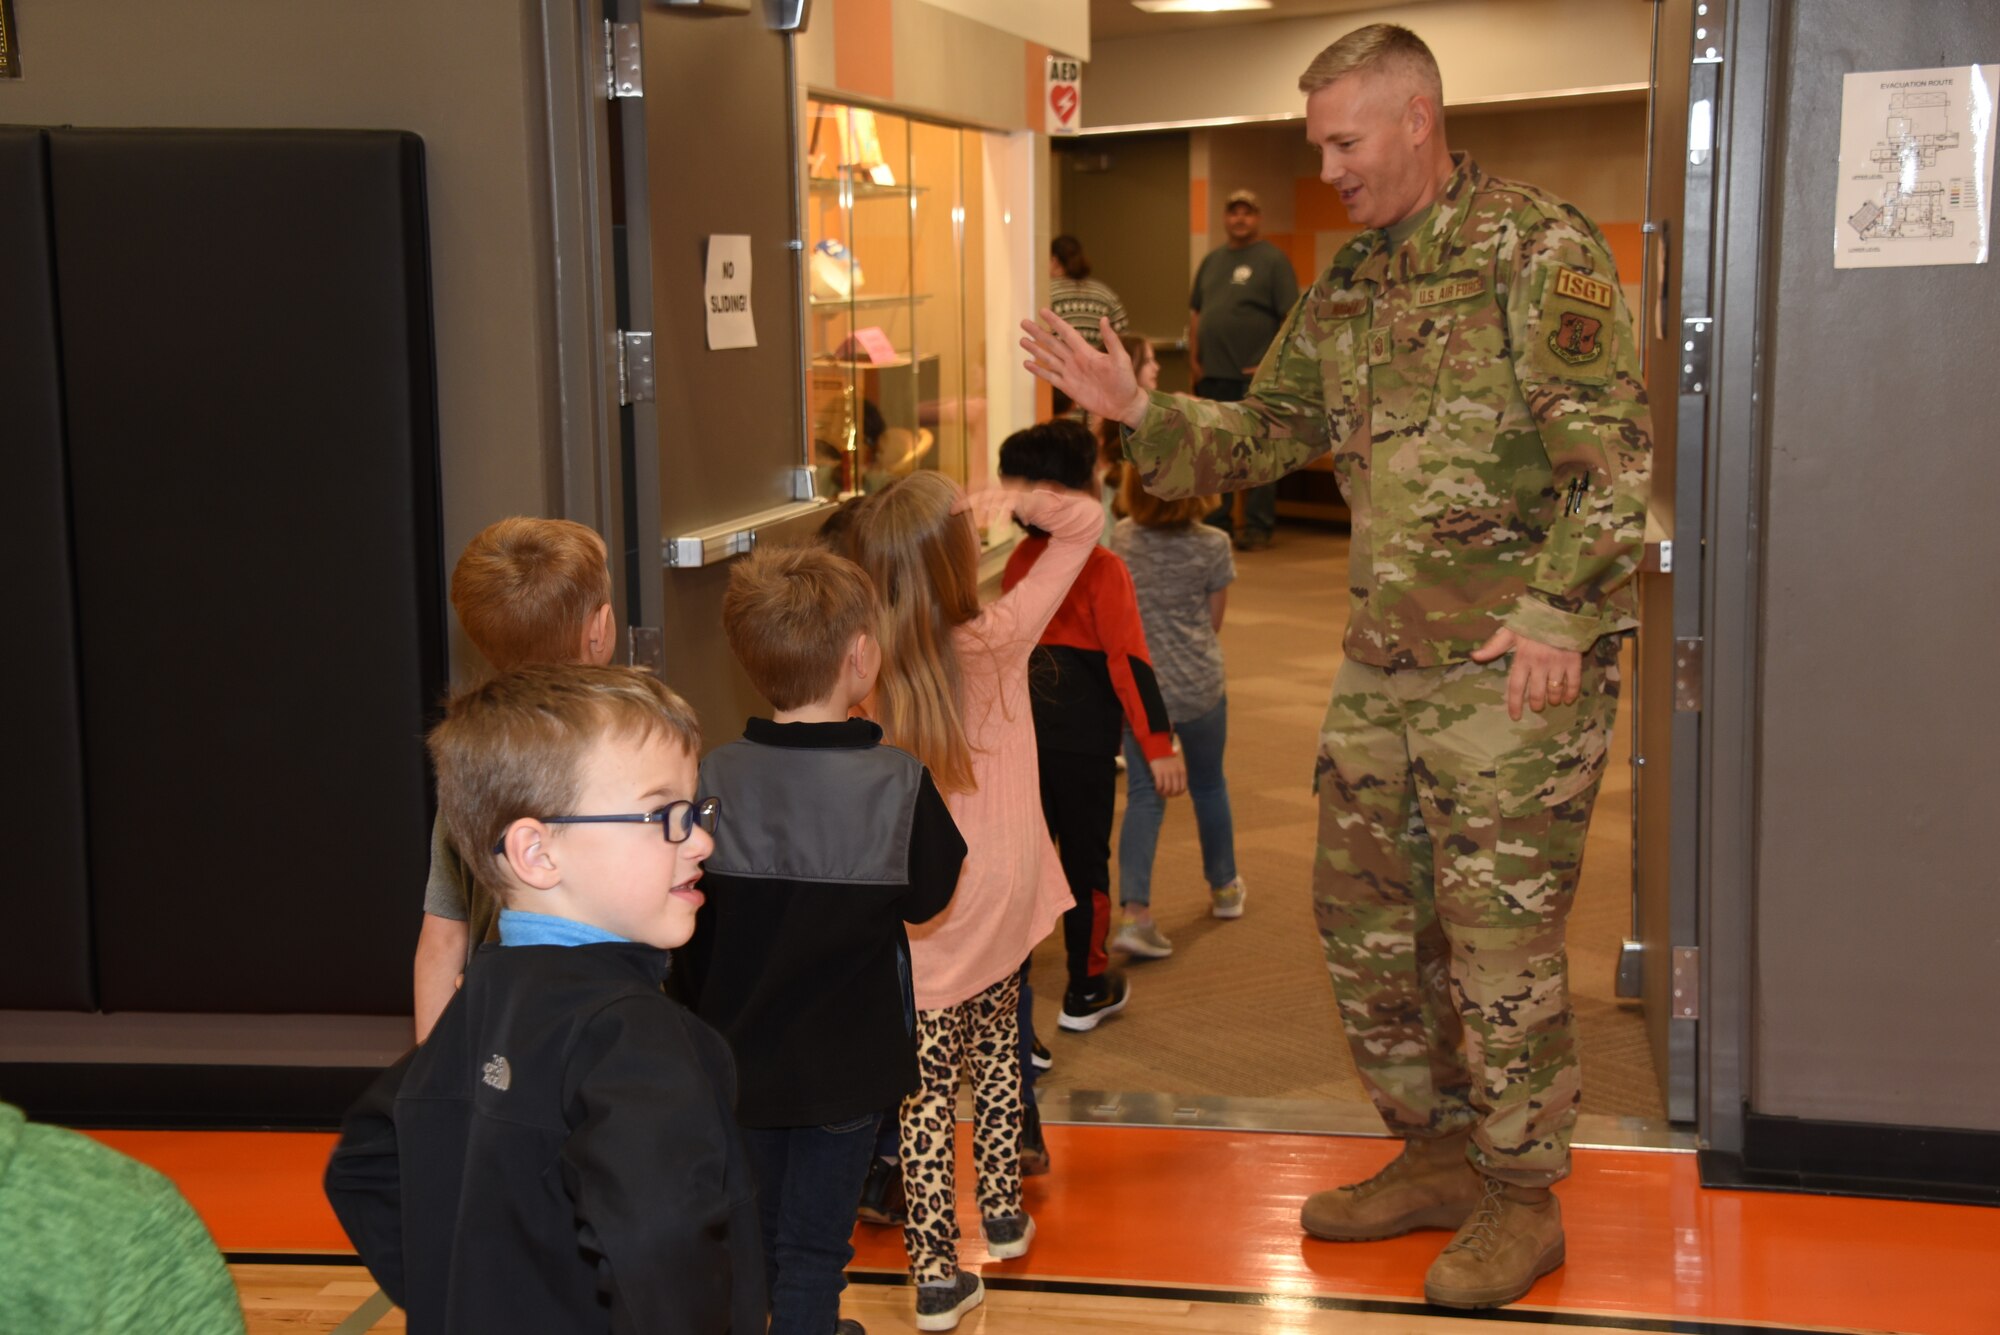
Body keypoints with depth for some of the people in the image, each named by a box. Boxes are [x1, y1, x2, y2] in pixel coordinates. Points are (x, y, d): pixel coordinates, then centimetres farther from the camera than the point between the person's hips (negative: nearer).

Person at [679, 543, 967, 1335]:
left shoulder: (715, 780, -10)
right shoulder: (896, 783, -19)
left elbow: (690, 929, -1)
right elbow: (928, 897, -4)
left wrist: (705, 1024, 13)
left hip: (740, 1056, 3)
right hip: (846, 1063, -3)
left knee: (755, 1234, 21)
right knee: (814, 1246, 8)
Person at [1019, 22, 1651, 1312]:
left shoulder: (1538, 247, -9)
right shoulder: (1347, 288, 14)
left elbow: (1611, 448, -15)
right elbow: (1260, 435, 19)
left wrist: (1560, 614, -21)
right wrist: (1137, 408, 3)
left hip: (1518, 664, -8)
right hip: (1385, 662, 8)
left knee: (1501, 932, -2)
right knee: (1365, 911, 13)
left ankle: (1522, 1201, 15)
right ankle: (1439, 1156, 30)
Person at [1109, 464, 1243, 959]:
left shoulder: (1122, 537, -2)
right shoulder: (1212, 546, -11)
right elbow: (1213, 620, -1)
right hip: (1198, 685, -1)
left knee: (1143, 795, 2)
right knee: (1208, 784, 19)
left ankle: (1134, 912, -14)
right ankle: (1224, 888, 39)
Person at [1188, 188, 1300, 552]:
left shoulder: (1273, 260, -3)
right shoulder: (1212, 260, 16)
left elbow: (1292, 316, -9)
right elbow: (1196, 311, 19)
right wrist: (1194, 359, 9)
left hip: (1254, 376, -6)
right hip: (1213, 373, 6)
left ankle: (1257, 528, 2)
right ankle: (1216, 524, 20)